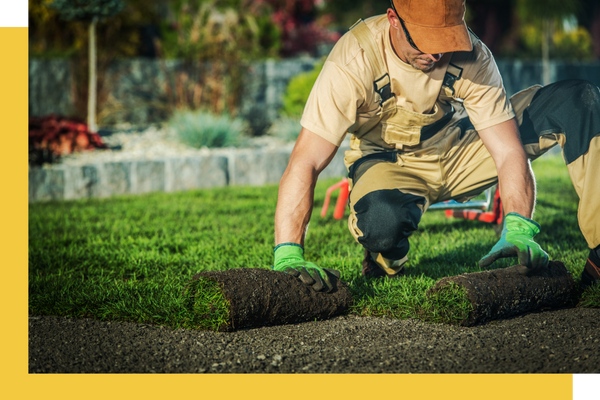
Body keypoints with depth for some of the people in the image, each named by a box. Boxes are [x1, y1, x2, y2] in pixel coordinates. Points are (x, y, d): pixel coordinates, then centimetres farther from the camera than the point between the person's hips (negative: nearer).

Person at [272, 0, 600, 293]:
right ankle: (385, 265, -3)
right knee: (384, 219, -43)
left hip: (458, 153, 3)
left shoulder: (472, 56, -22)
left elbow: (509, 151, -22)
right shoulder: (354, 59, -30)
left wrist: (517, 230, -39)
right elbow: (305, 163, -34)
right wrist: (288, 258, -44)